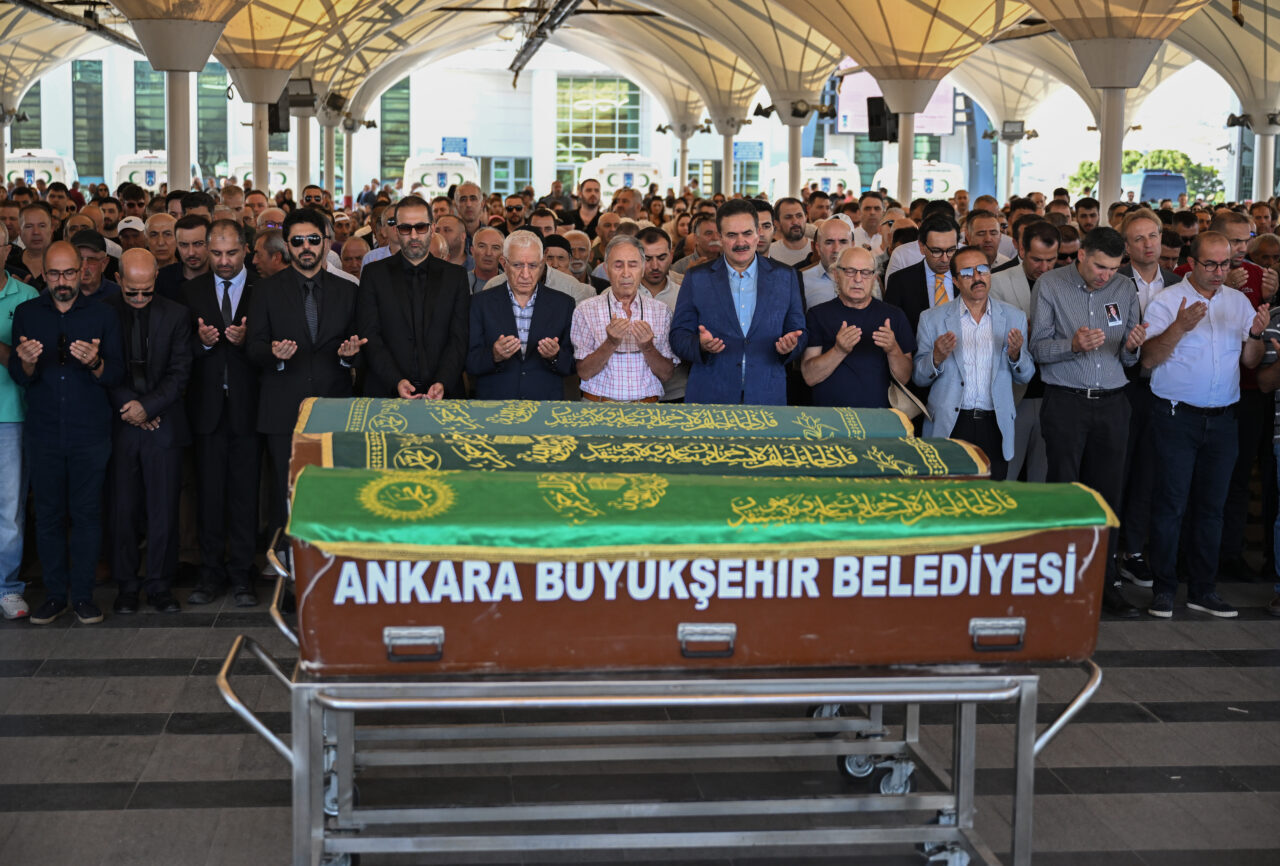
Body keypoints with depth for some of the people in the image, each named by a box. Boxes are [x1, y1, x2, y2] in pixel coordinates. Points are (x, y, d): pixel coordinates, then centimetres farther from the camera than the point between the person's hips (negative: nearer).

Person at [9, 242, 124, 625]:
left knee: (87, 513, 2)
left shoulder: (103, 315, 2)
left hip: (90, 434, -1)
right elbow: (18, 376, 0)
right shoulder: (26, 314, 5)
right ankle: (55, 594, 15)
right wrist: (26, 362, -22)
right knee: (49, 514, 6)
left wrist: (96, 363, -24)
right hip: (44, 433, 1)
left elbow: (116, 375, -3)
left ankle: (83, 594, 11)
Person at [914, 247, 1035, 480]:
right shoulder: (932, 319, 5)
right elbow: (919, 378, 5)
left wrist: (1015, 355, -8)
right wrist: (937, 358, -15)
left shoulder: (1014, 317, 9)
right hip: (949, 425, -1)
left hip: (995, 426, 1)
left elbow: (1025, 377, 12)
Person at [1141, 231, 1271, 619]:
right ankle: (1163, 588, 5)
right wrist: (1179, 327, -25)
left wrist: (1255, 335, -11)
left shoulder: (1239, 302, 9)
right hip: (1177, 416, -4)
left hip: (1222, 419, 4)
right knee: (1171, 503, -2)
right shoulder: (1167, 301, -4)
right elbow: (1149, 359, -12)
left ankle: (1203, 589, 16)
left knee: (1212, 505, 8)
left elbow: (1249, 362, 9)